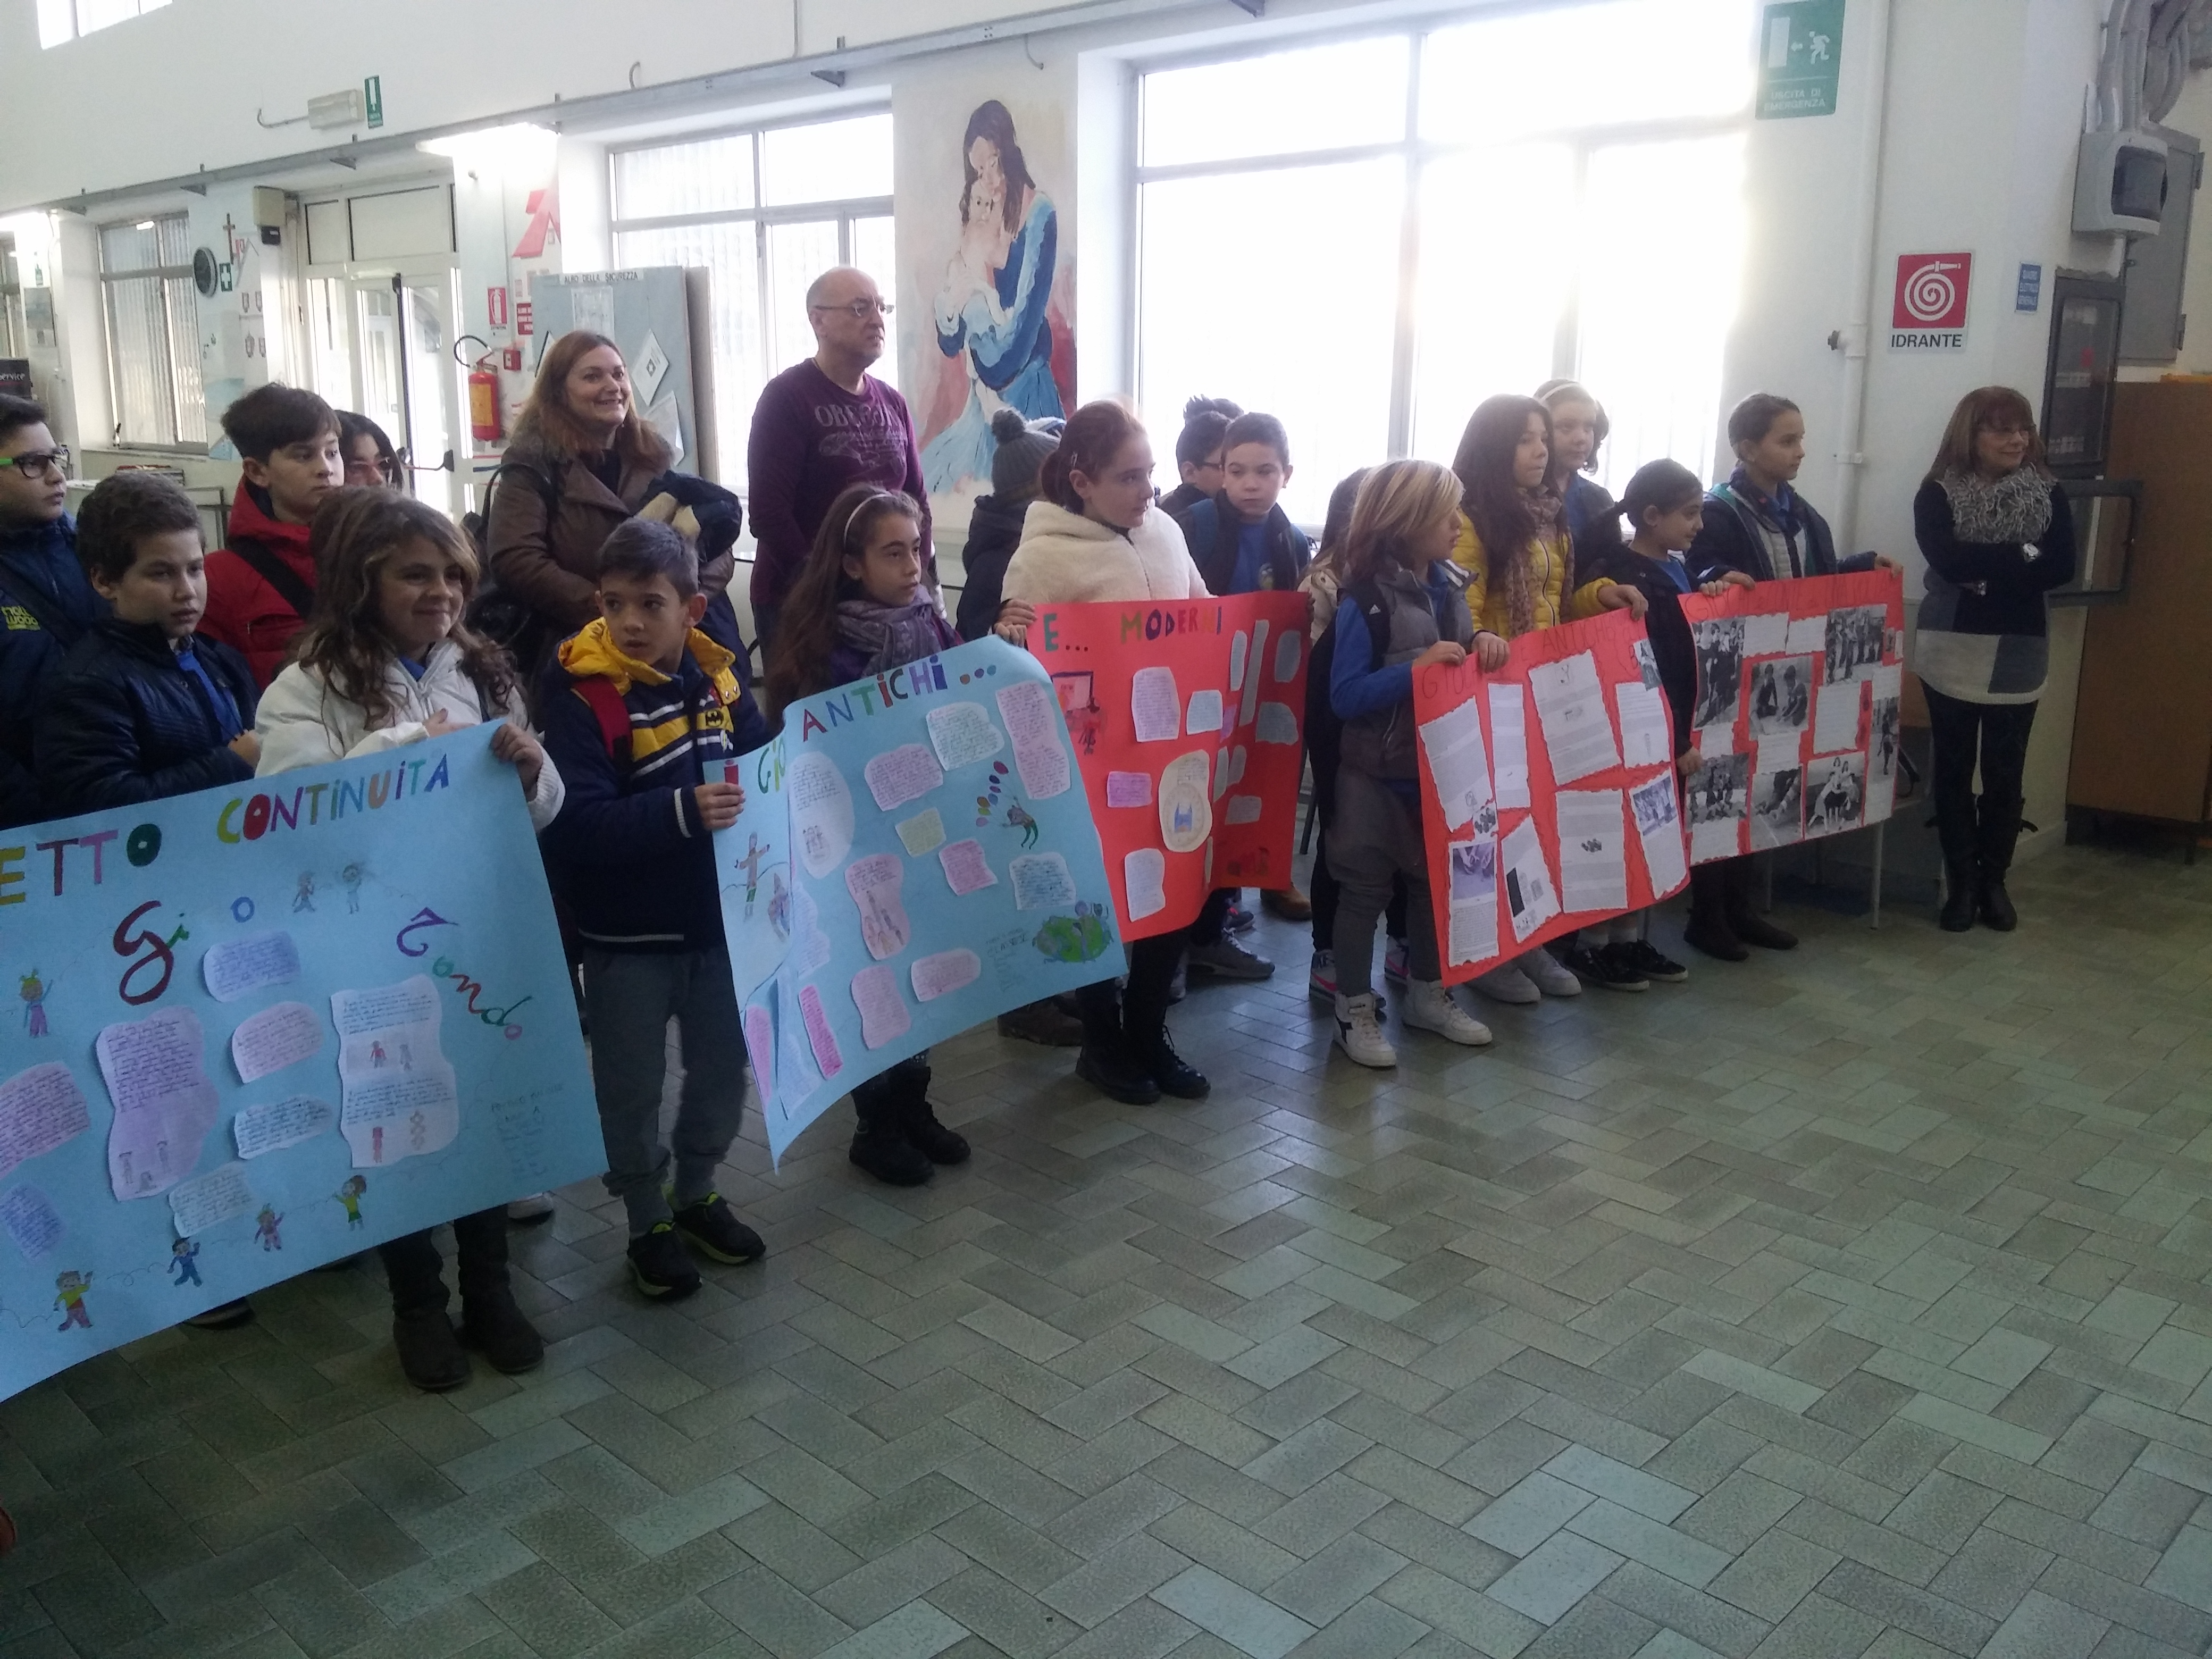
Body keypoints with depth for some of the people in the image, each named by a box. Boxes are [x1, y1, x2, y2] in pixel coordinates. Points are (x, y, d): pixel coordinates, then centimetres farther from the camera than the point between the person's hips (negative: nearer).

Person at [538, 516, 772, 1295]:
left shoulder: (717, 676, -2)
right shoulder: (579, 696, -17)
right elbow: (577, 824, -26)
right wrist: (682, 812, -36)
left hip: (722, 916, 5)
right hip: (628, 932, -5)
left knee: (724, 1068, 19)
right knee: (632, 1088, 10)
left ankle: (696, 1195, 41)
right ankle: (649, 1224, 31)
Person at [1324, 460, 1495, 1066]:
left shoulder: (1446, 586, 5)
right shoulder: (1365, 599, -15)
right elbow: (1344, 696, -19)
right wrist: (1416, 669, -26)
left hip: (1439, 765, 7)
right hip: (1376, 771, -7)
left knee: (1435, 878, 17)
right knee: (1366, 887, 4)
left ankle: (1428, 994, 33)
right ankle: (1354, 1008, 16)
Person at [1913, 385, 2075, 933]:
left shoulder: (2049, 494, 4)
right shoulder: (1938, 494, -4)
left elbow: (2062, 568, -9)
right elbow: (1948, 560, -20)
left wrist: (1985, 573, -15)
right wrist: (2022, 555, -14)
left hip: (2019, 655, 2)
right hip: (1952, 651, -2)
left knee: (2005, 773, 7)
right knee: (1953, 770, 4)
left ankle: (1995, 881, 18)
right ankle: (1962, 883, 13)